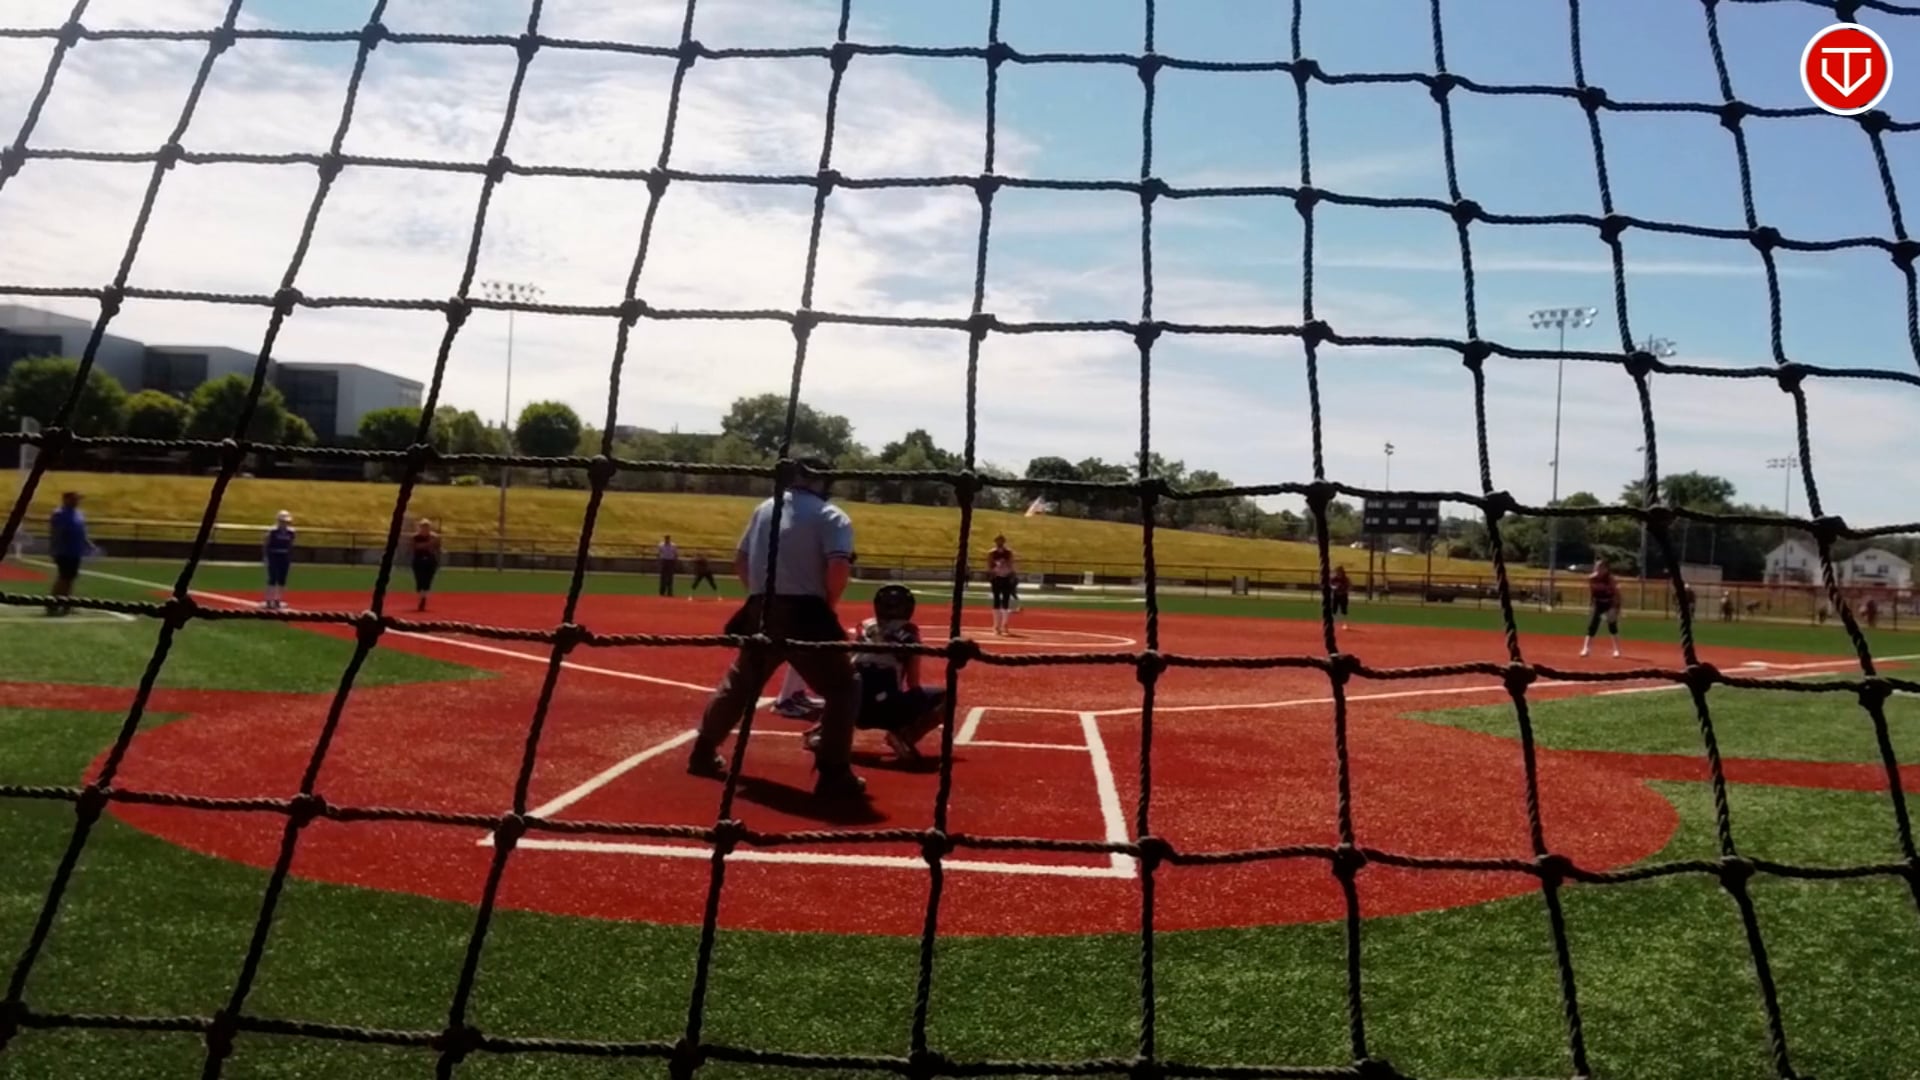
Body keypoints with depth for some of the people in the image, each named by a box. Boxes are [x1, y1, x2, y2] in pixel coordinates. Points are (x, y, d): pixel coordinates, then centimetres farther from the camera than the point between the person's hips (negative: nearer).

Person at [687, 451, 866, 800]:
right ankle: (833, 775, -4)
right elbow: (839, 567, -17)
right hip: (804, 614, -6)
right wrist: (827, 606, -2)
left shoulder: (765, 509, 16)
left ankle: (703, 753, 34)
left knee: (739, 683, 25)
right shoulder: (832, 516, -3)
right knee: (843, 688, 4)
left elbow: (740, 560, 19)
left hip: (760, 612, 6)